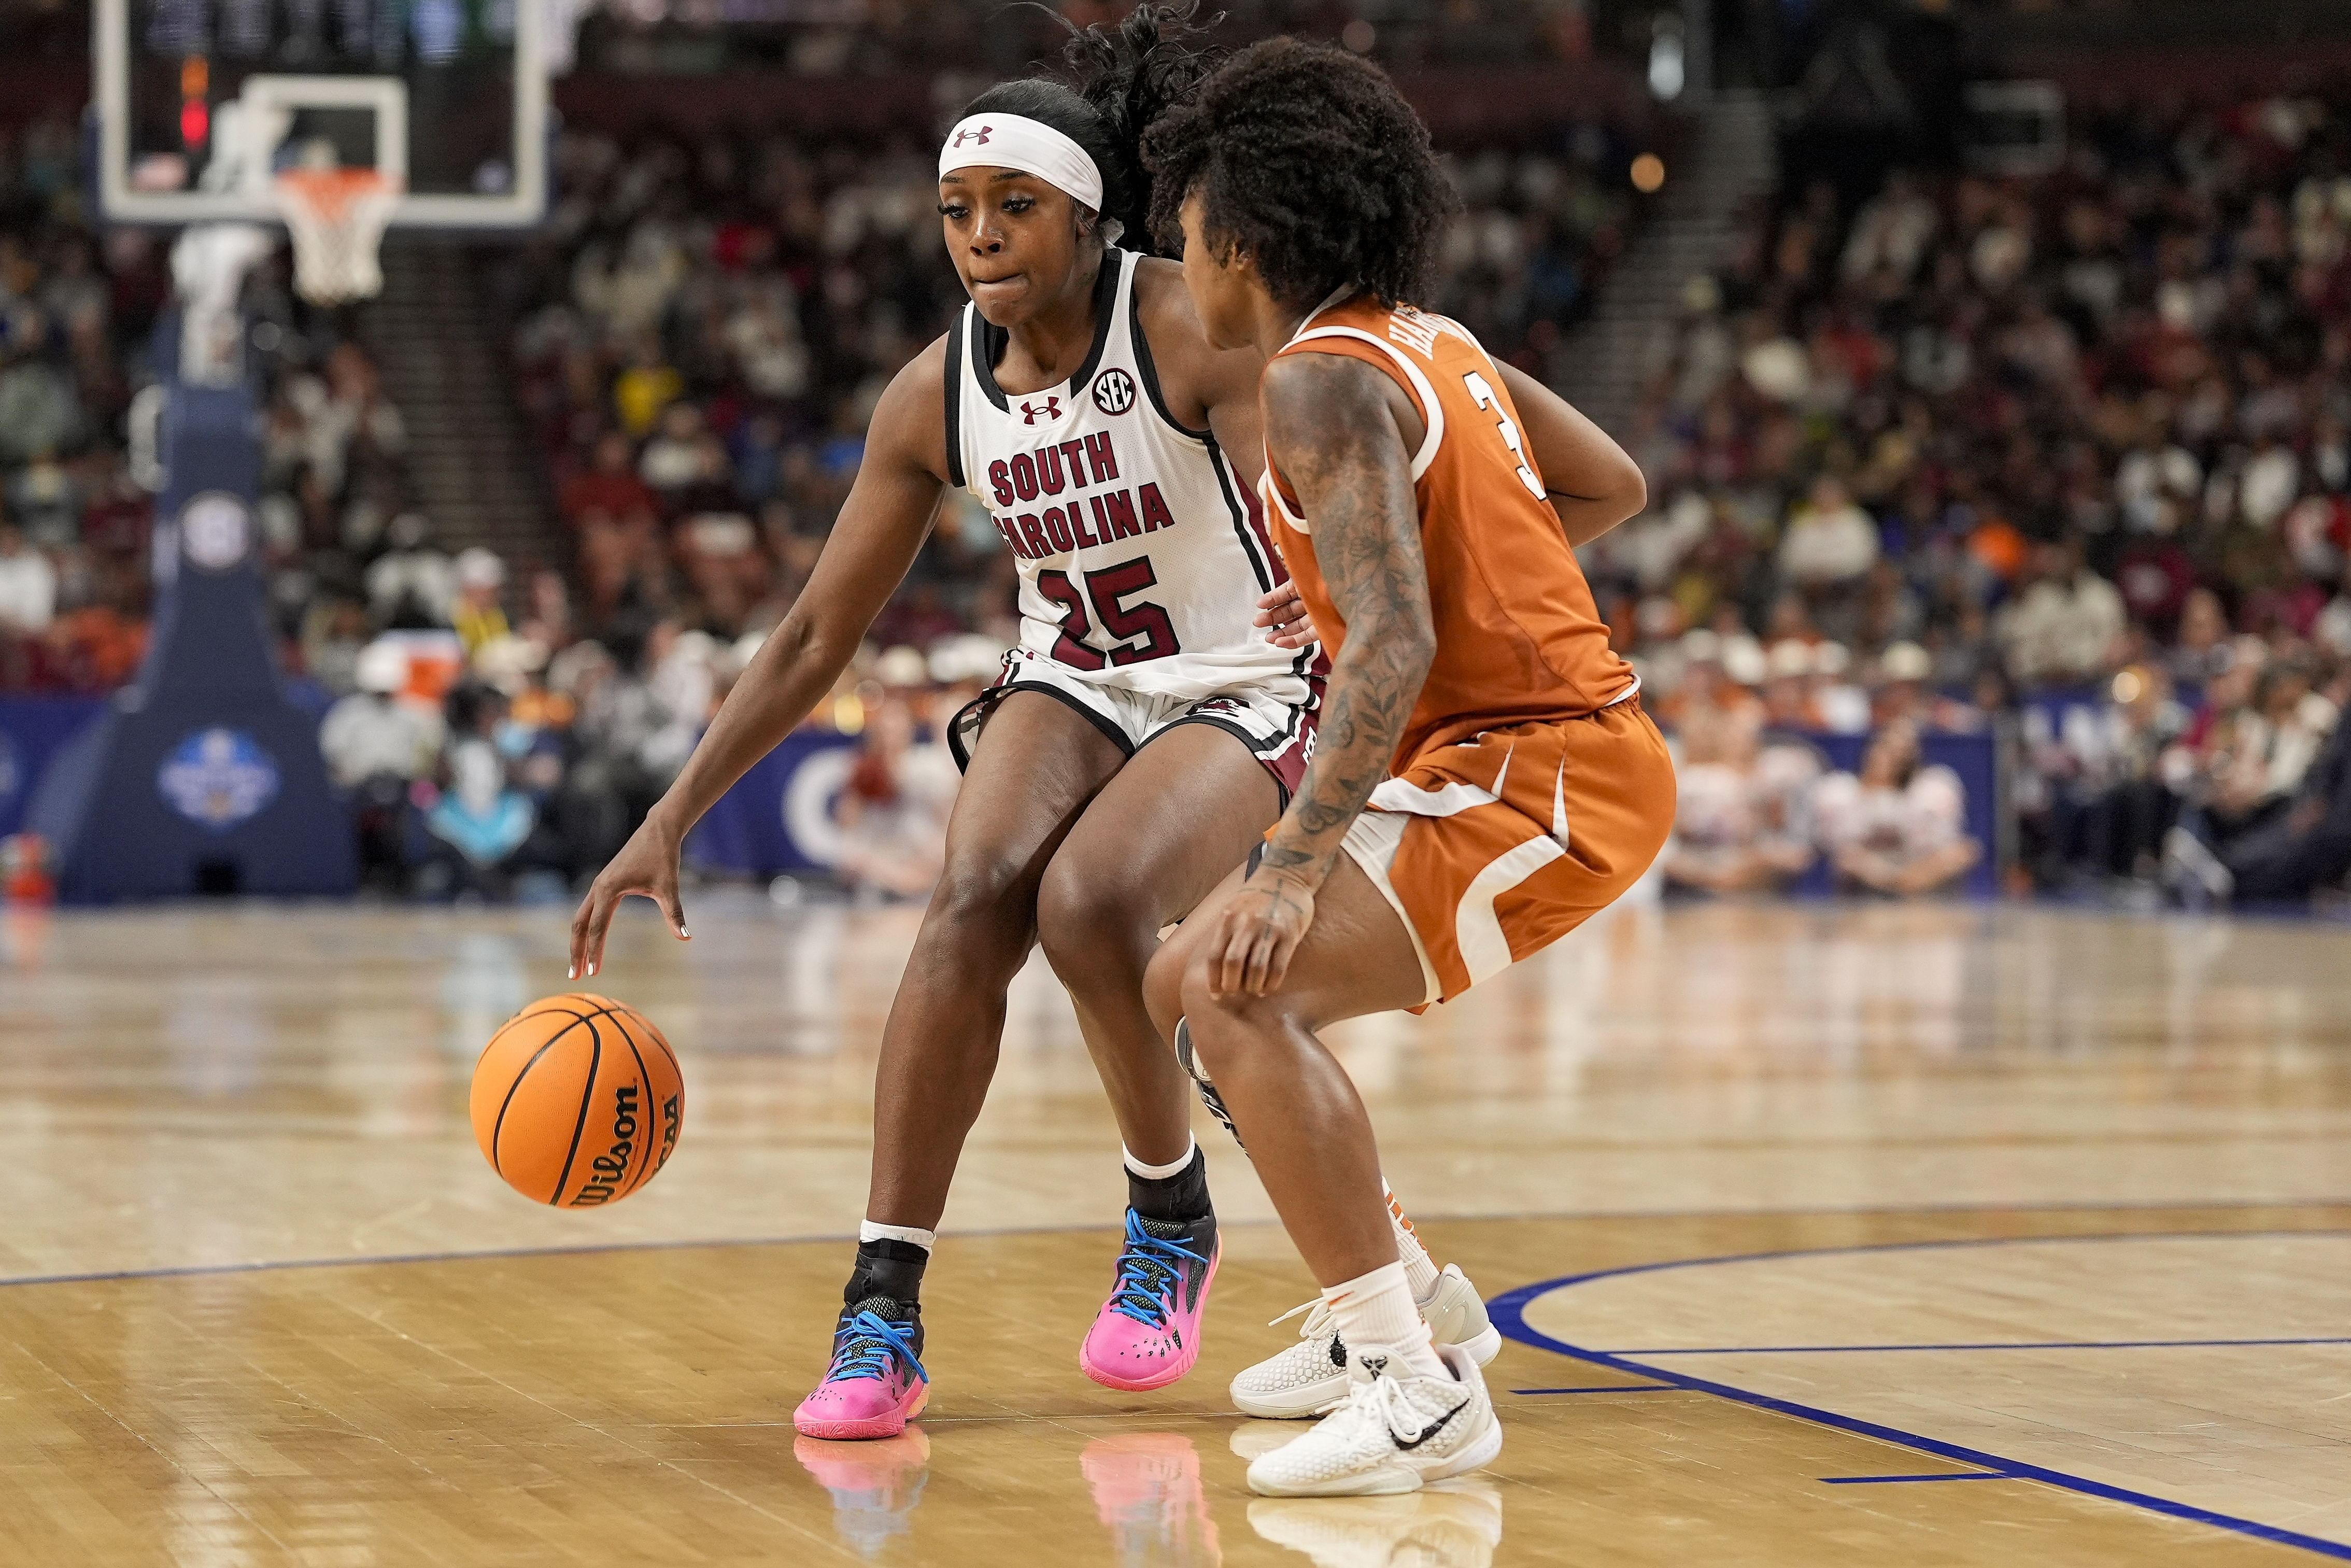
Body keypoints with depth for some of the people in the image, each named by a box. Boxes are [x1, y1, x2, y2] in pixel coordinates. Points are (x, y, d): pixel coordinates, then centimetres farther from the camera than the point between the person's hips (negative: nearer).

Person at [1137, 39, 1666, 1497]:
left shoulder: (1324, 380, -16)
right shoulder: (1432, 340, 12)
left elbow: (1394, 646, -27)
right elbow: (1615, 485, 23)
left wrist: (1292, 866, -31)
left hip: (1538, 775, -10)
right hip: (1562, 737, 10)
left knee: (1237, 986, -24)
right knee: (1203, 984, 17)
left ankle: (1420, 1391, -23)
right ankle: (1389, 1307, 28)